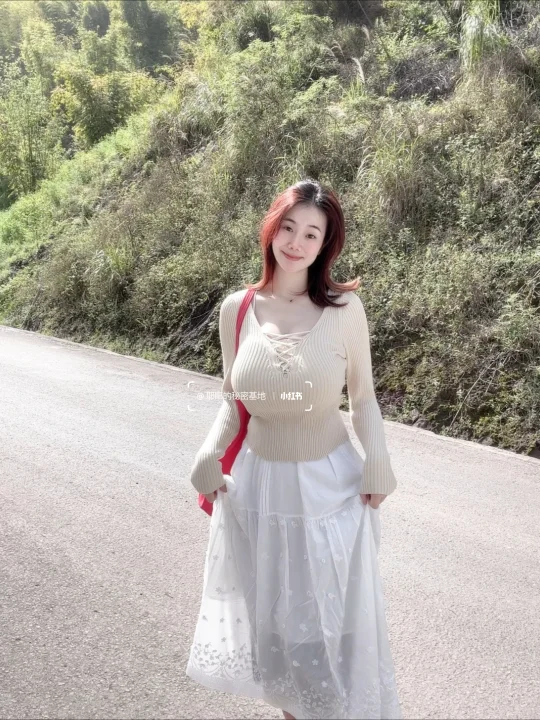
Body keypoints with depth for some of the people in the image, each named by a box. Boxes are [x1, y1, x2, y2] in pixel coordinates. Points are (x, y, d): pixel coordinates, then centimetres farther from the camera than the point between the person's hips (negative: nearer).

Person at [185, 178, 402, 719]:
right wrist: (209, 460, -8)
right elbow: (232, 401, 5)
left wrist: (377, 465, -12)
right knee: (270, 612, 18)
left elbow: (363, 398, -1)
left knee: (336, 612, 12)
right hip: (258, 482, 3)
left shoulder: (344, 308, -11)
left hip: (330, 483, -2)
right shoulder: (236, 308, -5)